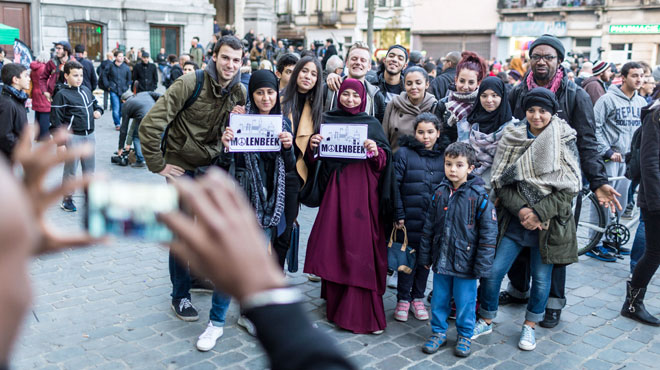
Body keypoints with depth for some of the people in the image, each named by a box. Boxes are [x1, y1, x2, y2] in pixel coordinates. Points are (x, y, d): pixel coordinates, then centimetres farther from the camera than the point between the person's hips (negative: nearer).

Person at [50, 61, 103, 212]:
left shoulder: (86, 90, 9)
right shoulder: (62, 95, -9)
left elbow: (95, 103, 28)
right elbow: (56, 119, -10)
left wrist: (98, 111, 4)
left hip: (89, 135, 6)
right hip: (73, 137, -6)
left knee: (90, 167, 15)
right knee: (71, 168, 1)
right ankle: (67, 199, 12)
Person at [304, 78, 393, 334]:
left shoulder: (372, 124, 10)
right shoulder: (327, 120, 11)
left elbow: (385, 159, 3)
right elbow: (313, 158, 7)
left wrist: (376, 152, -18)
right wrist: (312, 146, -13)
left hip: (362, 188, -1)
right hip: (335, 186, 1)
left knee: (360, 244, -3)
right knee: (334, 241, 1)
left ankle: (358, 311, 5)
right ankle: (335, 299, 17)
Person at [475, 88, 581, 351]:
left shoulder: (566, 141, -2)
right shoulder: (511, 139, 1)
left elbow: (569, 188, -6)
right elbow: (501, 182, -2)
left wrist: (539, 213, -15)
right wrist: (521, 209, -15)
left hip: (549, 223, 0)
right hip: (513, 221, 1)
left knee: (541, 277, 9)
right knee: (492, 270, -1)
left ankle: (530, 326, 31)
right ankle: (486, 320, 21)